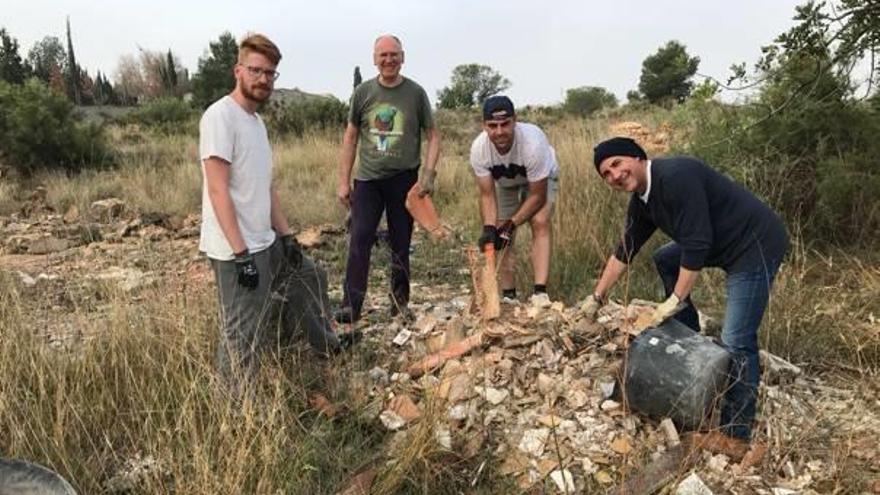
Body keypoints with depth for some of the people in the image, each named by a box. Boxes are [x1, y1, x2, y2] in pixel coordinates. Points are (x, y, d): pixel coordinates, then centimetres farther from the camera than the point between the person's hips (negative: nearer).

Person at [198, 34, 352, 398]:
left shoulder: (257, 121, 13)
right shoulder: (220, 116, -15)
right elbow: (218, 190, -21)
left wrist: (286, 236, 13)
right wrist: (241, 253, -24)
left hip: (266, 243, 10)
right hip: (236, 251, -10)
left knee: (309, 277, 26)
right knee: (244, 337, -2)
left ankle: (325, 344, 46)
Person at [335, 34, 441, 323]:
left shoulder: (415, 93, 1)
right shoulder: (363, 92, 3)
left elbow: (433, 135, 4)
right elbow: (350, 137, 8)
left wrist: (429, 174, -9)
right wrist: (344, 181, 4)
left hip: (403, 180, 0)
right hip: (367, 179, 1)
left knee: (400, 245, 9)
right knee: (360, 241, -5)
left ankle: (400, 303, 22)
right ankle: (351, 306, 2)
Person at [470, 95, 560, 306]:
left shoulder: (532, 143, -41)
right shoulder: (479, 148, -32)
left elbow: (537, 196, -31)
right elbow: (487, 195, -24)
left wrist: (512, 224, -33)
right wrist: (489, 228, -39)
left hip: (541, 179, -3)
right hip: (505, 182, 3)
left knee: (540, 223, -25)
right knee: (501, 237, -4)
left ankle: (540, 292, -27)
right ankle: (508, 295, 7)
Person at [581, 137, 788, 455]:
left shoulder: (675, 177, -23)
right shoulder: (642, 200, 6)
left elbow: (697, 244, -25)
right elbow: (624, 250, 14)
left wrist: (676, 300, -17)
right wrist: (597, 296, 18)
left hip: (757, 244, -10)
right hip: (722, 245, 10)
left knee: (736, 341, -12)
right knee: (665, 260, 20)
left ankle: (736, 435, -2)